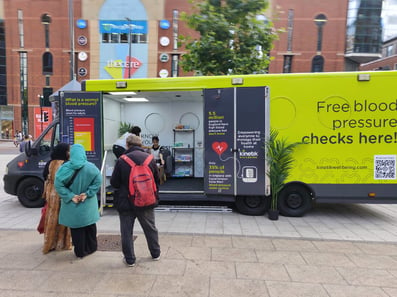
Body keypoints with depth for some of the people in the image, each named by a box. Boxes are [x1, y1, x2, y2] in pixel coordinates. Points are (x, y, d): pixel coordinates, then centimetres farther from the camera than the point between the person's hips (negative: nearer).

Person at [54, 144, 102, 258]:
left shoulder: (65, 168, -11)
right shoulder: (90, 167, -13)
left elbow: (58, 185, -13)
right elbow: (98, 181, -16)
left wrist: (71, 196, -10)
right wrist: (87, 194, -11)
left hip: (72, 204, 0)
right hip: (88, 204, 0)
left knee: (76, 227, 13)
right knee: (90, 226, 19)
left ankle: (80, 251, 22)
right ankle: (91, 248, 32)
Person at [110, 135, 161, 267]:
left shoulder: (122, 160, -12)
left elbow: (114, 183, -6)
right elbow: (157, 181, 3)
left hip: (126, 202, -3)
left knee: (126, 231, 12)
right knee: (150, 228, 19)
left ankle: (130, 259, 21)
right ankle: (155, 254, 33)